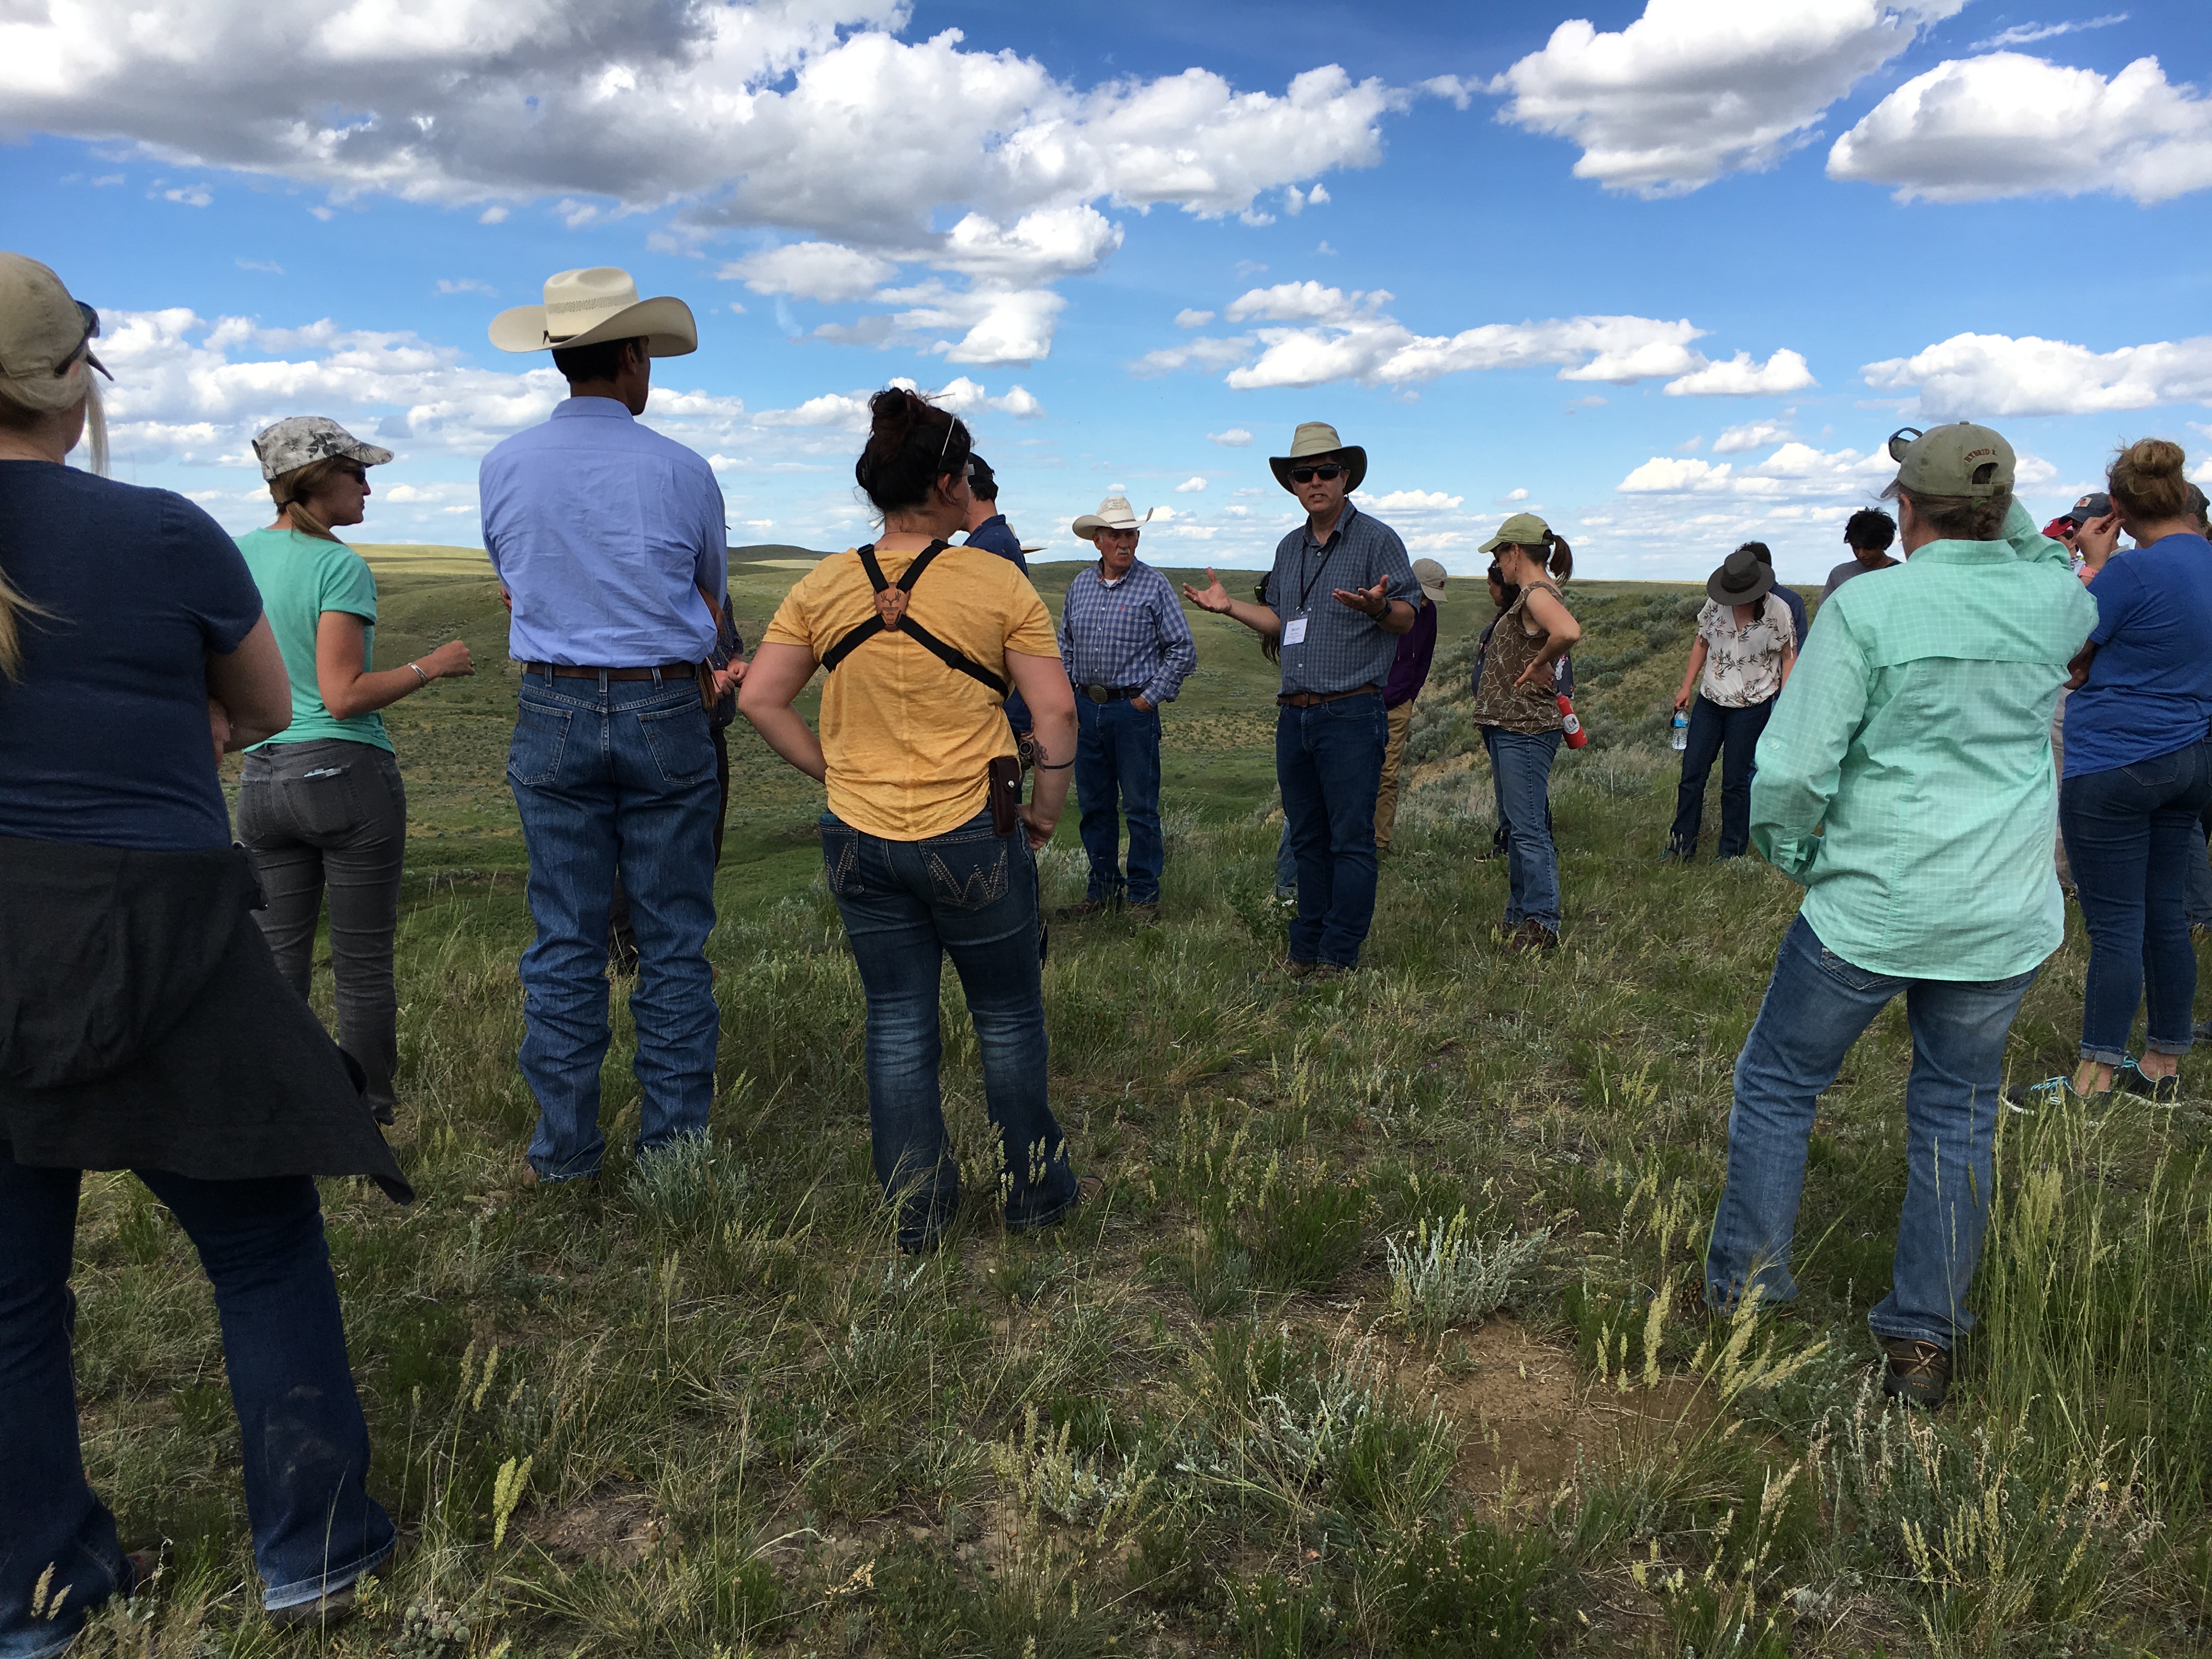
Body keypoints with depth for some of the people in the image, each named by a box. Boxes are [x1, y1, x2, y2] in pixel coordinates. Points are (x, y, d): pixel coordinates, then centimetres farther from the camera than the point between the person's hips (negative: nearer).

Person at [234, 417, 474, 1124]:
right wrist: (430, 665, -5)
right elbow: (344, 696, -16)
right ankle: (368, 1121, 12)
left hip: (263, 778, 6)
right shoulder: (340, 567, -11)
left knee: (279, 961, 12)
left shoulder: (238, 556, 8)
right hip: (346, 774, -6)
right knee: (363, 966, 3)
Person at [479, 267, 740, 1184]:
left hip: (553, 716, 2)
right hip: (664, 714, -2)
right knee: (673, 939, 5)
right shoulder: (682, 471, -4)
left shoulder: (504, 467, 4)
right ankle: (674, 1140, 11)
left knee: (565, 938, 7)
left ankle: (564, 1143, 13)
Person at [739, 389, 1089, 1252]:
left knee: (897, 1027, 14)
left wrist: (833, 769, 7)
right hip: (971, 835, -3)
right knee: (1008, 1019, 15)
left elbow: (760, 700, -1)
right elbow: (1057, 711, -10)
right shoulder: (998, 582, -9)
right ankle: (1035, 1192, 30)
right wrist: (1046, 812, 2)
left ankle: (915, 1214, 26)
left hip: (859, 837, 3)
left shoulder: (823, 585, 0)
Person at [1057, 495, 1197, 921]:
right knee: (1093, 805, 10)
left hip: (1133, 710, -5)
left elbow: (1183, 650, -4)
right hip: (1086, 709, 5)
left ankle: (1144, 893, 9)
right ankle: (1103, 888, 22)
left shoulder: (1154, 585, -4)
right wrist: (1069, 694, 10)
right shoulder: (1080, 585, 10)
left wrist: (1151, 697, -7)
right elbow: (1066, 645, 19)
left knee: (1140, 806, -1)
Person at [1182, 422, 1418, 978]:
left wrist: (1378, 607, -27)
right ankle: (1306, 948, 19)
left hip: (1352, 713, -7)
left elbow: (1407, 616, -6)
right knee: (1306, 838, 12)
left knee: (1350, 839, -4)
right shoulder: (1289, 548, 18)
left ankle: (1339, 954, 2)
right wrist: (1229, 607, 12)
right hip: (1294, 715, 7)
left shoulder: (1376, 538, -2)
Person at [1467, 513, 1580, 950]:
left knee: (1528, 826, -7)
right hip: (1507, 725, 11)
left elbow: (1569, 632, -34)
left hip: (1525, 729, -11)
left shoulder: (1538, 593, -14)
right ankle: (1520, 914, 24)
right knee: (1514, 825, 15)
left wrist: (1539, 666, -20)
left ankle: (1541, 924, -2)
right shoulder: (1530, 595, 16)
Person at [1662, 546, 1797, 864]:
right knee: (1692, 774, 3)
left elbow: (1788, 656, 1)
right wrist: (1687, 686, 11)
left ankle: (1731, 852, 12)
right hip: (1710, 700, 4)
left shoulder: (1777, 611, -8)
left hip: (1752, 706, -4)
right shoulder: (1715, 605, 0)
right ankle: (1681, 846, 12)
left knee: (1736, 781, 0)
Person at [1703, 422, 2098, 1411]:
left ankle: (1742, 1290, 22)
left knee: (1777, 1084, 14)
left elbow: (1795, 763, -16)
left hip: (1870, 909, -4)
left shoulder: (1866, 608, -15)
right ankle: (1924, 1344, 21)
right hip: (2006, 919, 4)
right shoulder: (2055, 605, -1)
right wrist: (1998, 508, 19)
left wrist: (1785, 848, 2)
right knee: (1958, 1116, 15)